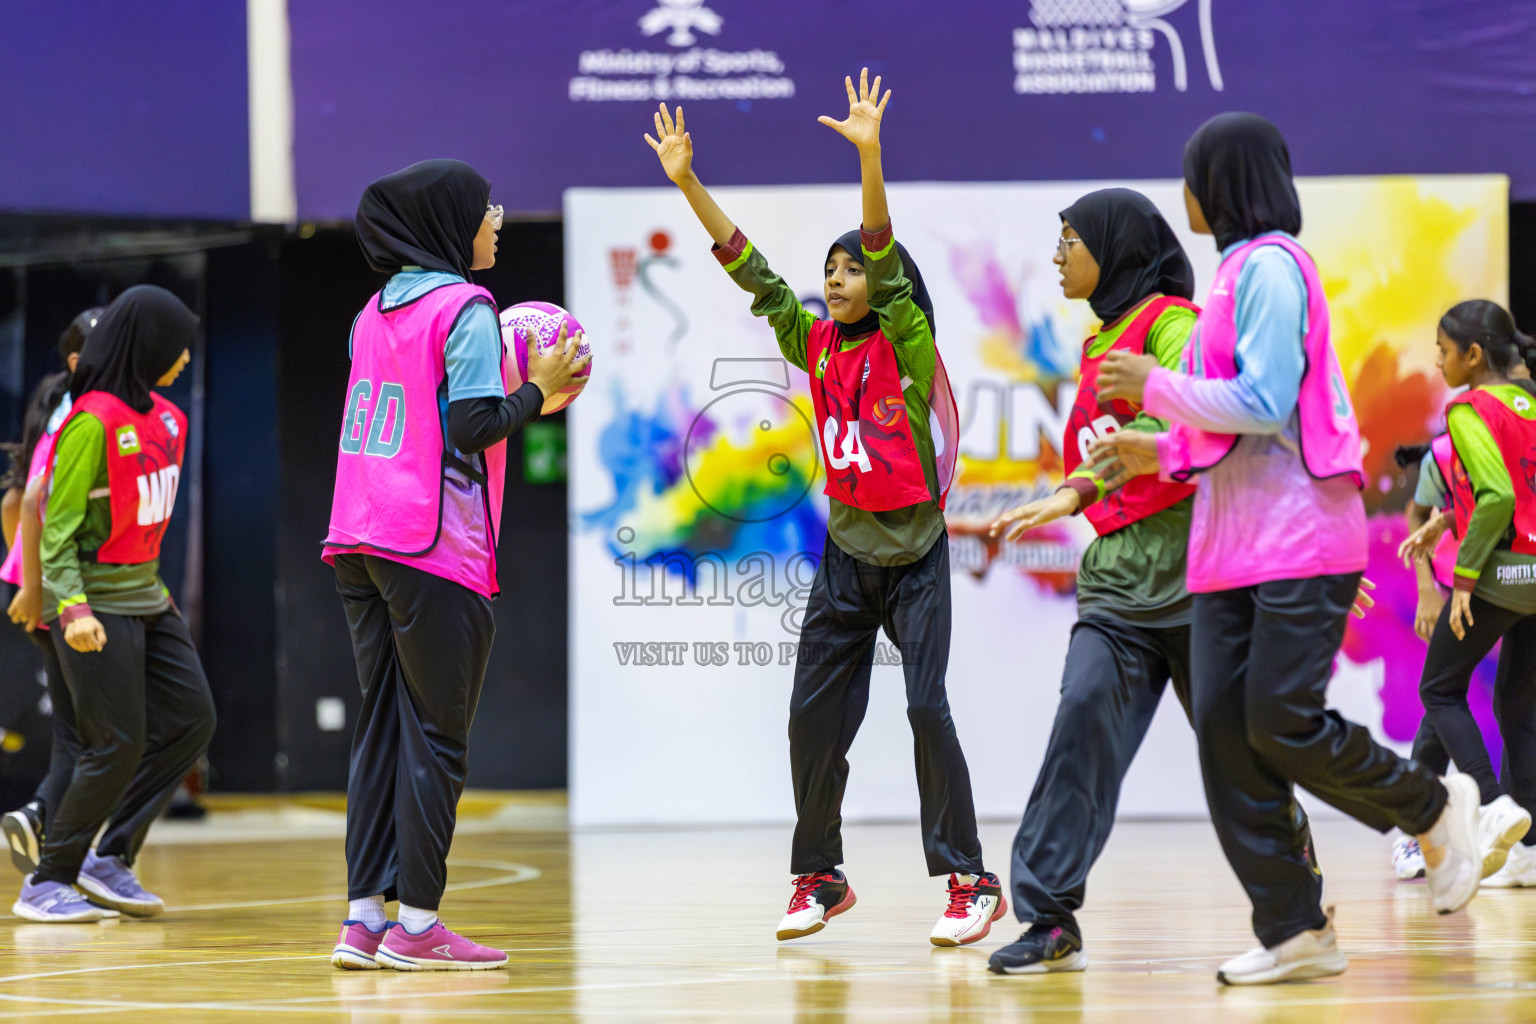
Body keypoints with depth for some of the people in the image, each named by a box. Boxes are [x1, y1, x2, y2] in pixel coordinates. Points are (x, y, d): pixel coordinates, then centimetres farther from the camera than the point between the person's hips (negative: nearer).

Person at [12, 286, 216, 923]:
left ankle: (111, 859, 10)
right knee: (118, 744, -8)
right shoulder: (93, 421, -16)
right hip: (96, 600, -9)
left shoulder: (162, 417, 9)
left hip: (144, 594, 9)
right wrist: (71, 607, -25)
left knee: (191, 718, 3)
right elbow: (58, 523, -16)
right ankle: (47, 882, 4)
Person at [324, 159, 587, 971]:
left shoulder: (375, 312, 15)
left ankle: (364, 918, 7)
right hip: (435, 548, -7)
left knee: (382, 727, 9)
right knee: (437, 735, -2)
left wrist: (527, 390, 21)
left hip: (361, 541, 7)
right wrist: (537, 390, 0)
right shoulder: (465, 309, -8)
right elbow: (471, 430, -15)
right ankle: (415, 925, -3)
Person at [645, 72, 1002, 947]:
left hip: (916, 554, -5)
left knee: (927, 707, -12)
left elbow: (886, 261, -24)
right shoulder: (815, 345, 4)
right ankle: (819, 876, 15)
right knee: (813, 715, 3)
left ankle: (969, 881, -6)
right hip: (846, 553, 5)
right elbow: (749, 268, 1)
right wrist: (687, 181, -6)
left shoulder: (907, 345, -9)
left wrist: (870, 156, -37)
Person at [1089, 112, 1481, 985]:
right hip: (1232, 547, 9)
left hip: (1300, 539, -9)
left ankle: (1434, 807, 12)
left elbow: (1262, 405, -18)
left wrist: (1154, 385, -9)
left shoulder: (1270, 265, -10)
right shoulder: (1240, 270, 20)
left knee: (1284, 723, -13)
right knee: (1223, 732, -1)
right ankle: (1295, 931, -1)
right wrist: (1165, 451, 13)